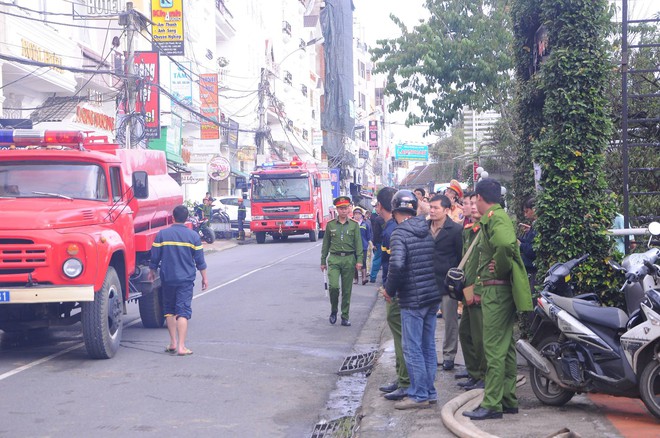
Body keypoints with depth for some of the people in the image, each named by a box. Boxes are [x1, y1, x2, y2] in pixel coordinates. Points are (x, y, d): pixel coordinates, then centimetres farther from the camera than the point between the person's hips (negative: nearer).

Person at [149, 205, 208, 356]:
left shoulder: (162, 234, -2)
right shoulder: (193, 236, -2)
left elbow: (154, 257, 3)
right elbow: (200, 260, 2)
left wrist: (152, 271, 21)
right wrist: (204, 278, 12)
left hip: (167, 279, 1)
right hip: (186, 280, -1)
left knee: (169, 310, 16)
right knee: (183, 311, -3)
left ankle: (173, 343, 18)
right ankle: (181, 346, -9)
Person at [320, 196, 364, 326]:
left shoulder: (354, 225, 4)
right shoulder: (330, 225, 4)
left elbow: (358, 243, 2)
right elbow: (325, 244, 10)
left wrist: (359, 260, -7)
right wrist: (323, 261, 9)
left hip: (349, 259, 1)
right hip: (334, 259, -1)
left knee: (347, 290, 5)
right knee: (333, 286, -15)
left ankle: (345, 317, 14)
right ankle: (333, 311, 8)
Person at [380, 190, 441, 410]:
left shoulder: (399, 233, -13)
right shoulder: (427, 231, 9)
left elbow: (397, 265, -26)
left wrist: (389, 290, -11)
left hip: (412, 300, -7)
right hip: (433, 296, 7)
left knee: (412, 348, 0)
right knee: (428, 346, 14)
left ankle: (419, 395, 4)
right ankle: (430, 391, 21)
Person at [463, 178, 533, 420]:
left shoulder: (494, 217, -14)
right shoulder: (499, 216, 19)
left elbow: (506, 244, -36)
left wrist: (500, 268, -19)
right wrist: (479, 289, 21)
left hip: (496, 291, -11)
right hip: (499, 291, 11)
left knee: (494, 348, -8)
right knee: (505, 347, 14)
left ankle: (492, 404, -5)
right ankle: (508, 399, 21)